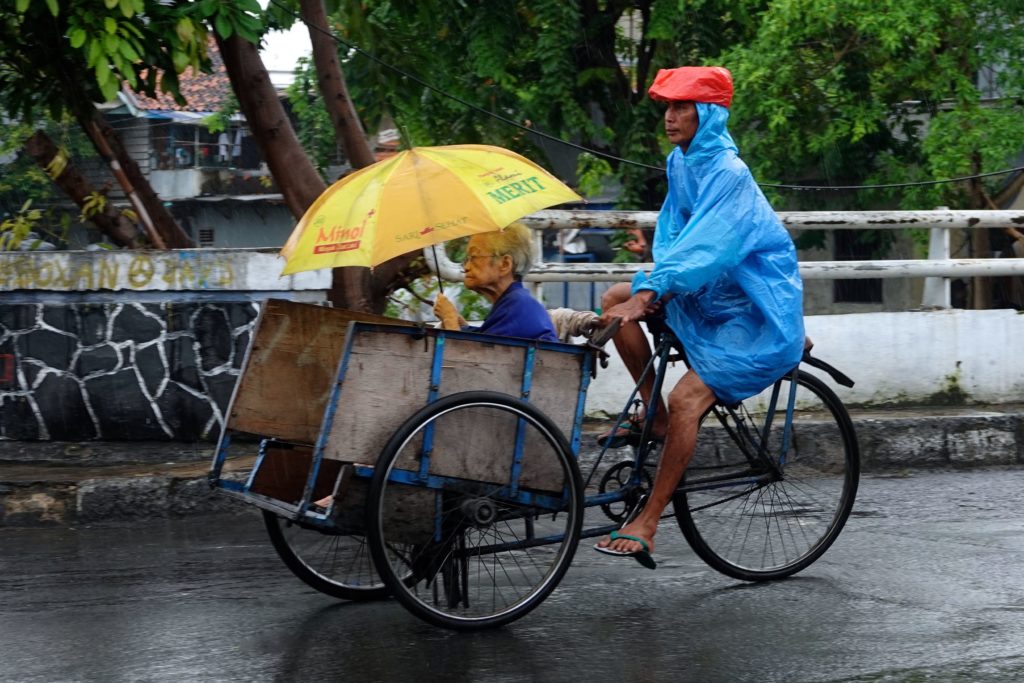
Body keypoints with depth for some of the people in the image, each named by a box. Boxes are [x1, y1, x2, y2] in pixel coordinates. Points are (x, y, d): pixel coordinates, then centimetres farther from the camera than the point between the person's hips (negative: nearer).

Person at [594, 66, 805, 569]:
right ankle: (654, 414, 7)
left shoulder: (729, 174, -22)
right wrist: (652, 285, -13)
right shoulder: (680, 162, 4)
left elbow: (706, 246, -31)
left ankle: (646, 525, -18)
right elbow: (671, 231, 6)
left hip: (754, 311, -9)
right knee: (616, 299, -2)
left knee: (687, 399, -21)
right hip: (707, 295, 9)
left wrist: (651, 292, -38)